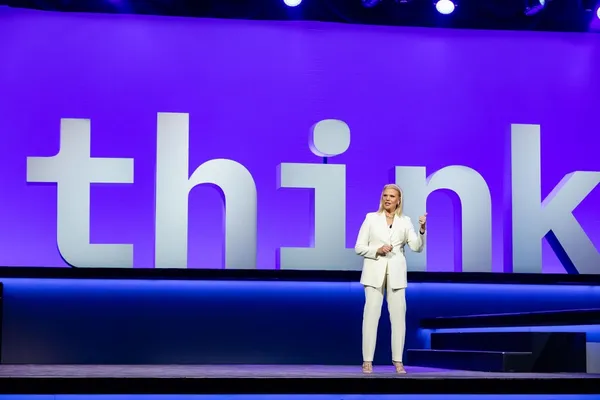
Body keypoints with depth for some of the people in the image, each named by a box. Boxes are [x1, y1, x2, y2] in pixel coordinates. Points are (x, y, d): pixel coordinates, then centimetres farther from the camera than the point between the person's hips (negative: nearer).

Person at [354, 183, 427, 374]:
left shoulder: (405, 221, 7)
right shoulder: (371, 218, 3)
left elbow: (417, 247, -4)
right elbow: (359, 247, 1)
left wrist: (422, 230, -18)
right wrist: (377, 250, -14)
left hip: (396, 273, 2)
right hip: (374, 272, -2)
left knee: (398, 315, 1)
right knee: (371, 314, -5)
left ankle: (398, 360, 9)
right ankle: (367, 360, -1)